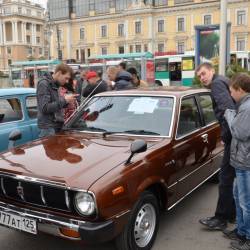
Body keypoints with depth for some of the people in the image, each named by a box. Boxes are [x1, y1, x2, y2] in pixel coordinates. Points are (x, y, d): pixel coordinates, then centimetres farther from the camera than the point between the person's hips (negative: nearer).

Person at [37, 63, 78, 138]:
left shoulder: (54, 85, 16)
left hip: (56, 126, 8)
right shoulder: (44, 84, -11)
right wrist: (64, 100, -20)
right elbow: (44, 108, -19)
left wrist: (66, 102, 3)